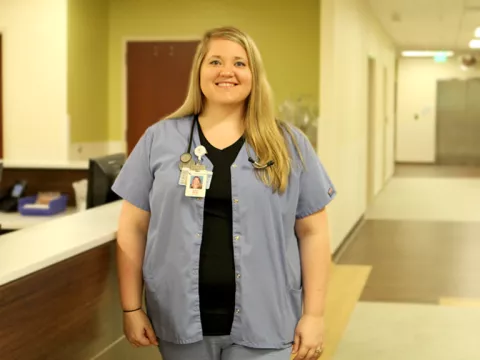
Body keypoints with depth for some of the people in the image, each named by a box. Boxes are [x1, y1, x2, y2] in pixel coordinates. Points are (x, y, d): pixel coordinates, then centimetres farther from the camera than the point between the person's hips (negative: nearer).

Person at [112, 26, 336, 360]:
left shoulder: (288, 144, 3)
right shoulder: (160, 138, 4)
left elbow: (313, 232, 4)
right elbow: (133, 228, 5)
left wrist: (314, 314, -2)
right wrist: (132, 308, 2)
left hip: (263, 322, -1)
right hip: (181, 319, 1)